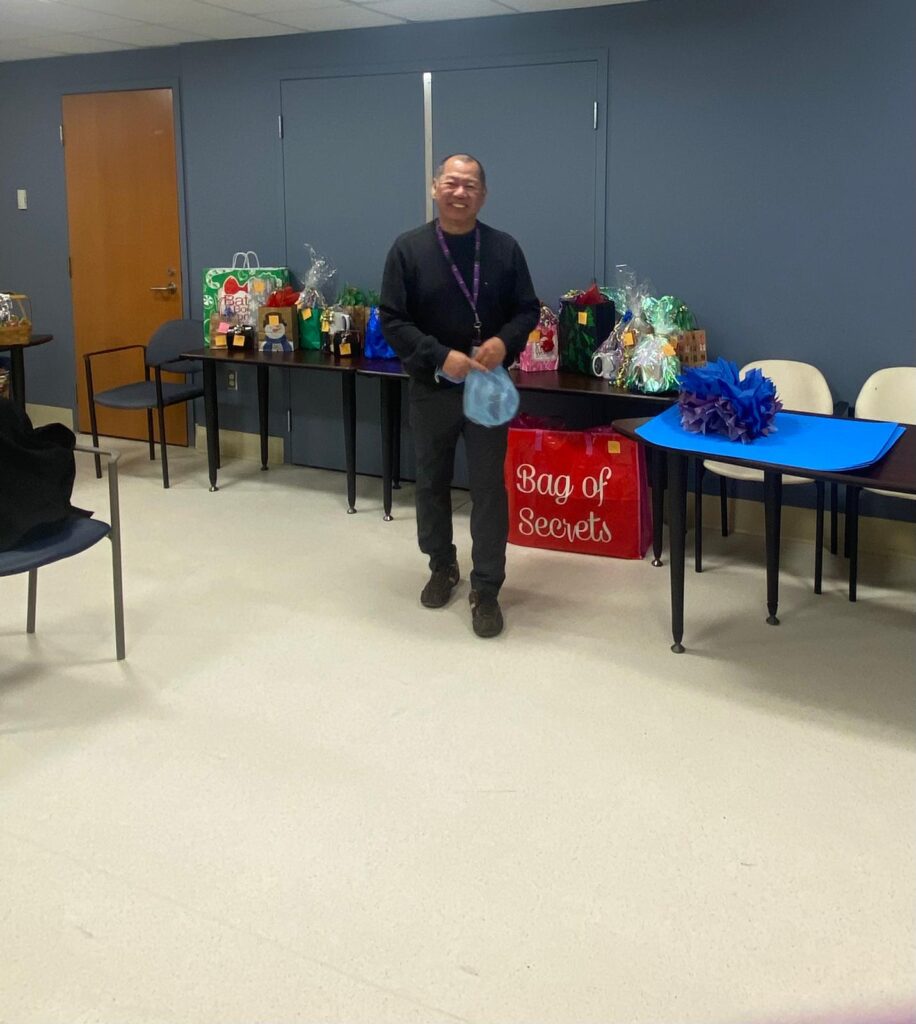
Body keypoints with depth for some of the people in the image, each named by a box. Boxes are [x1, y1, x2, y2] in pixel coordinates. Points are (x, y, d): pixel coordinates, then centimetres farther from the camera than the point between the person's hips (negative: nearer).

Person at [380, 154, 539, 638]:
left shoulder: (504, 248, -2)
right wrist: (440, 356, -20)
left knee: (488, 488, 0)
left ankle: (485, 590, 9)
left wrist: (505, 342, -18)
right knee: (431, 483, 14)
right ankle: (442, 567, 34)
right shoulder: (409, 248, -5)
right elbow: (392, 320, -7)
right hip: (431, 389, 1)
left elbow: (527, 309, 3)